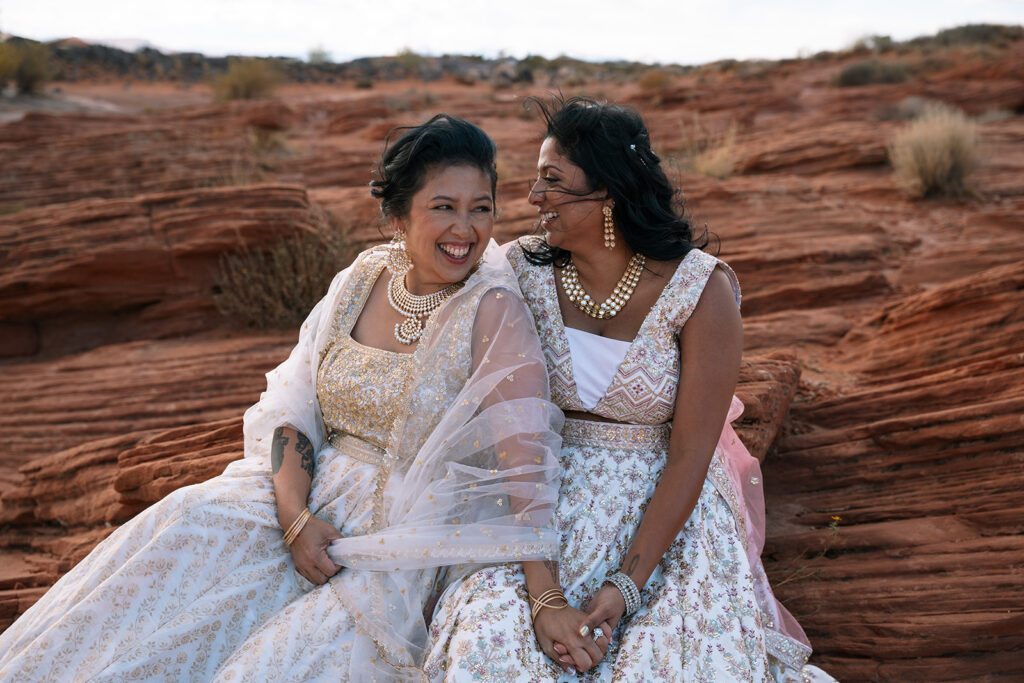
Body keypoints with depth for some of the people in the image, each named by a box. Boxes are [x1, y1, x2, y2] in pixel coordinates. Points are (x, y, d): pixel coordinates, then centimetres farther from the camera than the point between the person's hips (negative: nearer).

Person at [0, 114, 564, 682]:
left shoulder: (494, 311, -14)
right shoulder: (361, 278, 1)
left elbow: (525, 458, -19)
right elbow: (292, 406, 0)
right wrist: (296, 516, -15)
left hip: (413, 535, -4)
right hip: (317, 490, 5)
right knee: (191, 524, -15)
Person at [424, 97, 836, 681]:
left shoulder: (703, 290, -14)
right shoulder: (524, 271, -7)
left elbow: (689, 457, -12)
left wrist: (628, 585, -18)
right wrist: (544, 597, -20)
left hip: (669, 510, -1)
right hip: (549, 503, 1)